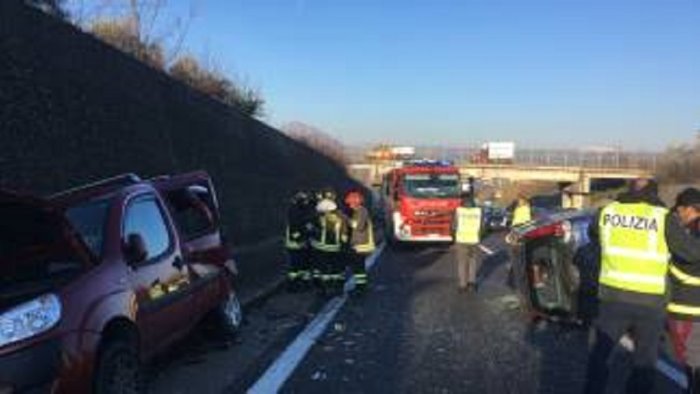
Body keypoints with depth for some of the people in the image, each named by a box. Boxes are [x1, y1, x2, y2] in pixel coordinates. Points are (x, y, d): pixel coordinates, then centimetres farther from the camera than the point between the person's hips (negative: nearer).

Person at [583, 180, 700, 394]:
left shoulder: (608, 211, 1)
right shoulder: (663, 218, -9)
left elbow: (593, 234, 20)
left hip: (613, 296, 2)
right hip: (650, 302, -2)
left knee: (600, 353, 18)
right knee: (644, 363, 15)